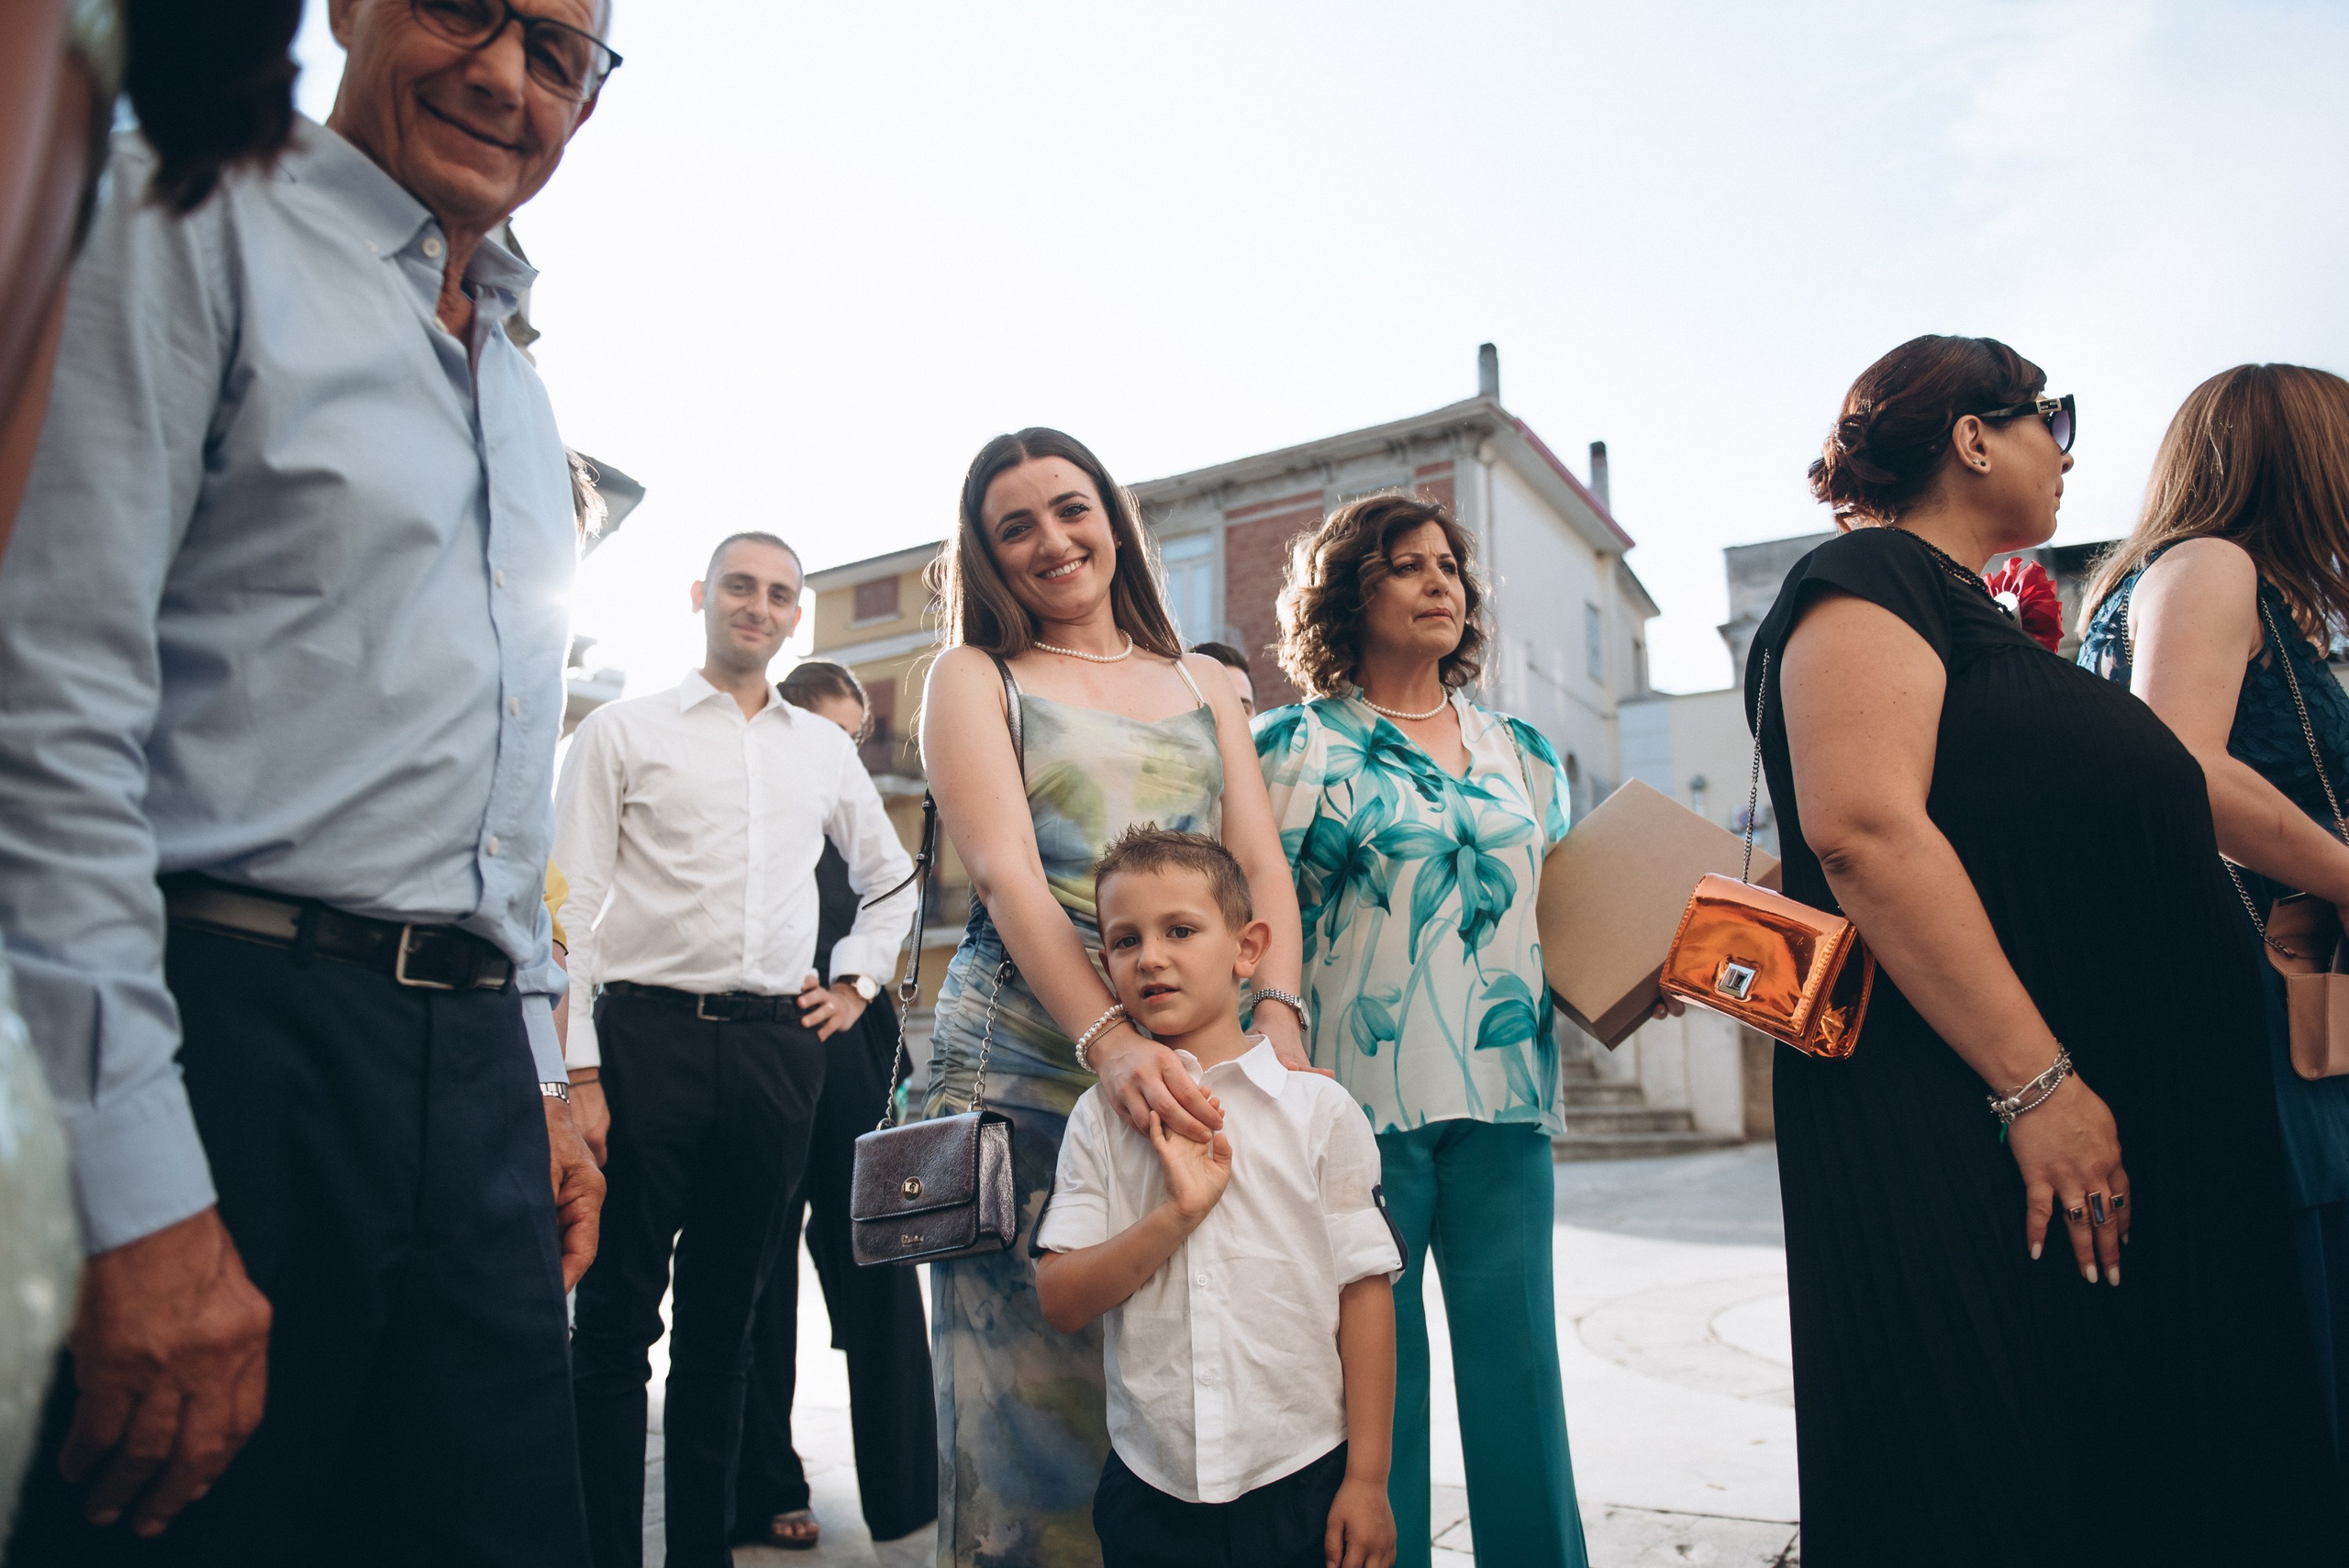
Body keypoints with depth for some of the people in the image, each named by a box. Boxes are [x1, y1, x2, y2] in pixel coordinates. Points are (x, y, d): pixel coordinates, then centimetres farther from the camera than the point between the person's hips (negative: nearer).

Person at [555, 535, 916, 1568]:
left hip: (777, 1046, 3)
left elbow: (889, 877, 28)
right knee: (616, 1314, 1)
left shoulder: (826, 749, 16)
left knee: (724, 1317, 12)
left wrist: (857, 981, 15)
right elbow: (572, 905, -1)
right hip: (646, 1032, -3)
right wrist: (578, 1068, -9)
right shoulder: (623, 732, 5)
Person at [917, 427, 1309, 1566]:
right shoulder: (975, 678, 6)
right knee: (1030, 1391, 2)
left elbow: (1261, 865, 7)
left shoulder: (1201, 684, 17)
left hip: (1190, 1074, 3)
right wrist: (1111, 1041, -24)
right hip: (1024, 1075, -3)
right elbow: (1006, 875, -9)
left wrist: (1278, 1023, -12)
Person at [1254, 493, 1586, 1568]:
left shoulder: (1523, 751, 15)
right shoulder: (1297, 743, 1)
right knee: (1373, 1363, 5)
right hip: (1364, 1099, -3)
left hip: (1504, 1094, 4)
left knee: (1519, 1356, 8)